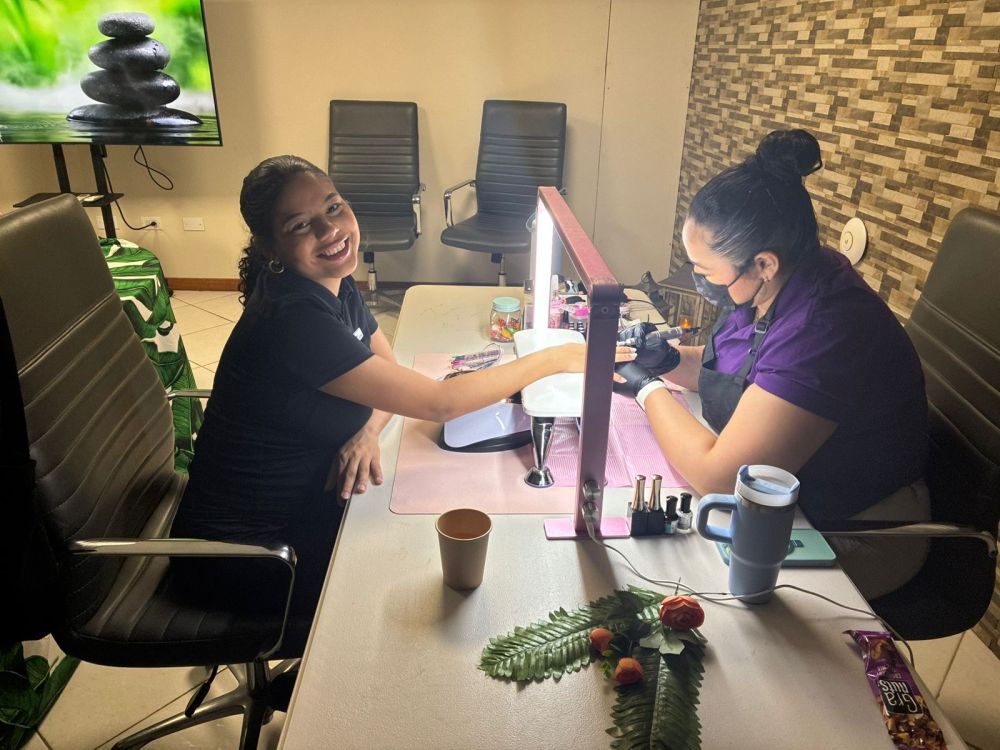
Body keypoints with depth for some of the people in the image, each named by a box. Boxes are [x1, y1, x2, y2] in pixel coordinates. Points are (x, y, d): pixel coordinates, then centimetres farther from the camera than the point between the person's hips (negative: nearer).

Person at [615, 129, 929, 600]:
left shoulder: (823, 331, -33)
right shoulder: (767, 290, -6)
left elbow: (716, 476, -32)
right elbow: (732, 371, 15)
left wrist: (648, 389, -17)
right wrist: (668, 360, -6)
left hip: (849, 541, -8)